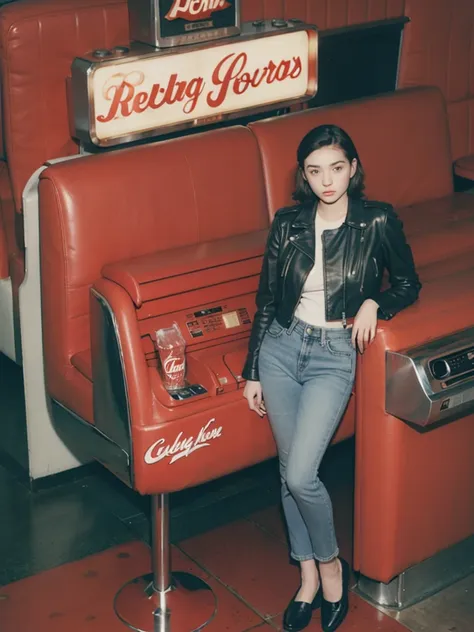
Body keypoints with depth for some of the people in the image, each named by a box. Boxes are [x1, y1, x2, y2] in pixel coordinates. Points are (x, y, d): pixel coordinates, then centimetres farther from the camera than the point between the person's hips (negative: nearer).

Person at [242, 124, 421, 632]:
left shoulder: (377, 222, -7)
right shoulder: (287, 224, 0)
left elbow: (408, 284, 7)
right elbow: (266, 301, 7)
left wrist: (374, 302, -14)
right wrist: (252, 373, 7)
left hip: (334, 356, -3)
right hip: (281, 347, 3)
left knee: (300, 475, -13)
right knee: (289, 472, 6)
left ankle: (330, 563, 12)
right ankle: (308, 575, 22)